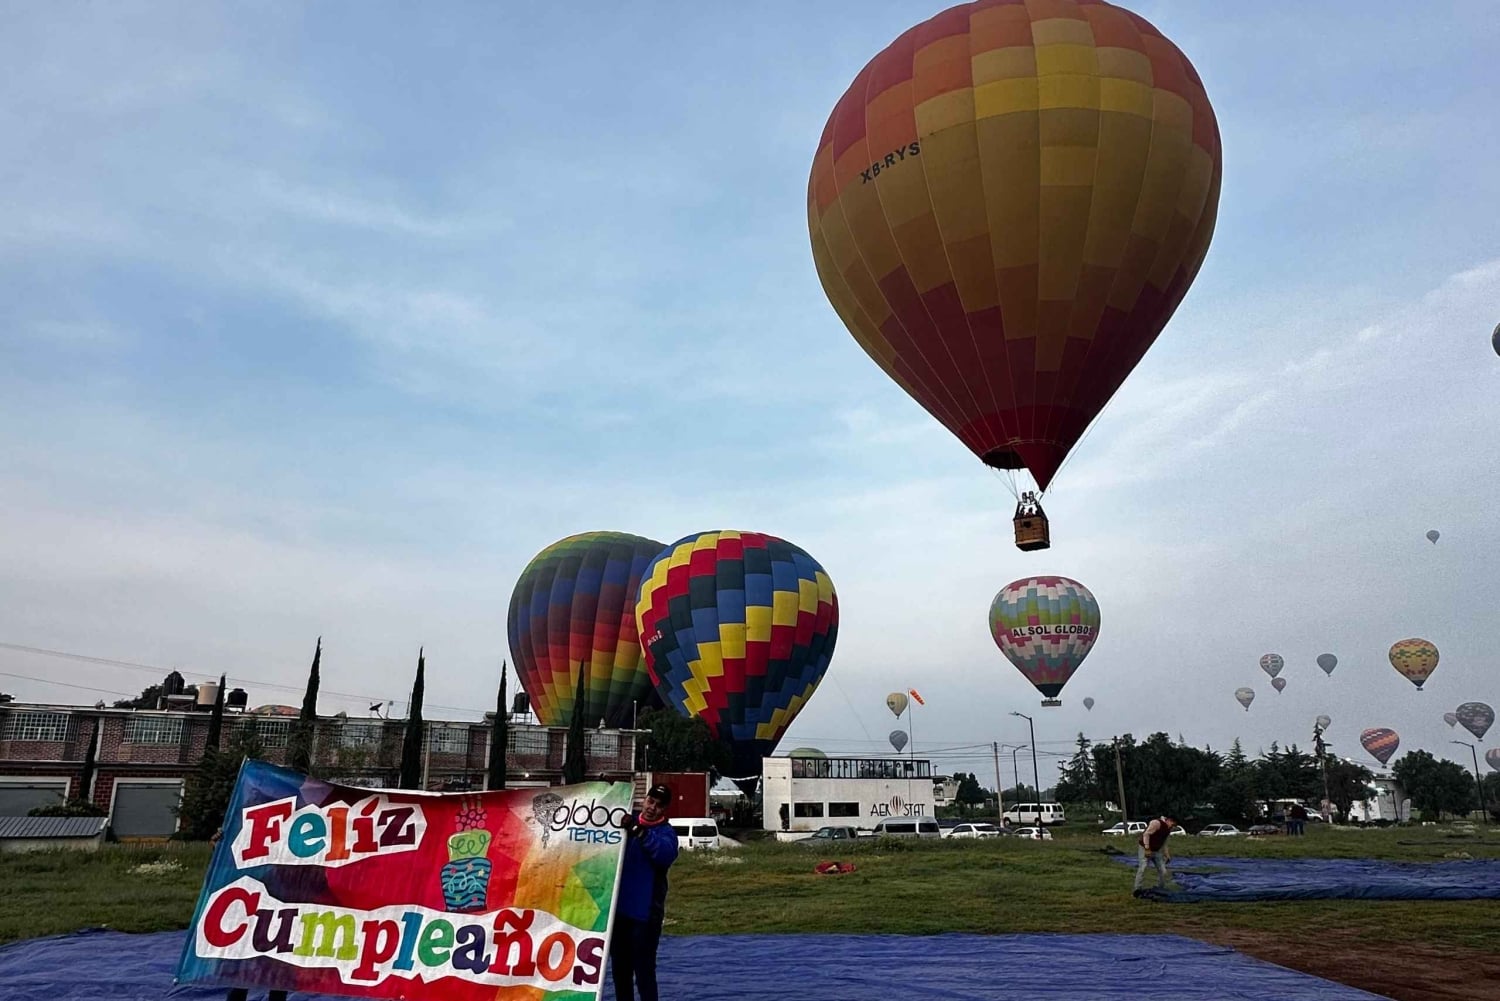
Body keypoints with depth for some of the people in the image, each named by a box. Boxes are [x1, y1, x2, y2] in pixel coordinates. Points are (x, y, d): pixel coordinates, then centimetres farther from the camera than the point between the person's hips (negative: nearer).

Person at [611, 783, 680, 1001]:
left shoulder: (666, 832, -7)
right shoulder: (628, 821, 8)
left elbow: (665, 854, -29)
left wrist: (640, 832, -39)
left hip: (646, 912, -5)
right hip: (619, 908, 5)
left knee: (644, 969, -3)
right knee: (619, 967, 15)